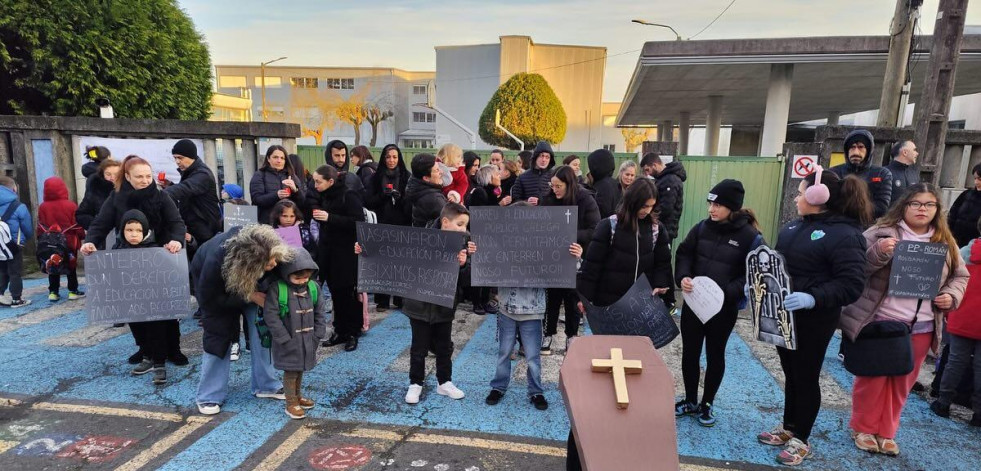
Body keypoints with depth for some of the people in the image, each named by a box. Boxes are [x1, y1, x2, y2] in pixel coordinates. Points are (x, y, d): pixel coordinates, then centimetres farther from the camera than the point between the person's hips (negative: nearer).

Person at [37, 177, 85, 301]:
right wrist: (82, 235, 7)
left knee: (52, 268, 11)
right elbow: (77, 224, -7)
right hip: (70, 242, -2)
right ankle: (73, 291, 9)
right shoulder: (70, 205, -10)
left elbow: (41, 227, -1)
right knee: (71, 267, 8)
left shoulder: (42, 207, -5)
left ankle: (53, 292, 12)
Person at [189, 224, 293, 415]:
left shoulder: (266, 248, -37)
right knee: (218, 333, -8)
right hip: (213, 283, -3)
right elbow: (208, 300, -28)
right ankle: (209, 396, 7)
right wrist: (249, 297, -31)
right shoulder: (216, 261, -45)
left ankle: (267, 385, 6)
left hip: (250, 280, 3)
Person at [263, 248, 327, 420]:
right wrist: (286, 340, -18)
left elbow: (320, 312, 4)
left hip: (307, 340, 5)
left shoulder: (313, 287, -3)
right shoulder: (276, 289, -18)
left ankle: (298, 395, 38)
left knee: (300, 369, 20)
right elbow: (271, 316, -18)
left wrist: (317, 335, -2)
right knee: (290, 371, 3)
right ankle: (291, 403, 17)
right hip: (288, 342, -5)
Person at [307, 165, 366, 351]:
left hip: (347, 253, -7)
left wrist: (330, 217, -25)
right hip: (328, 251, 7)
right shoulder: (323, 196, 8)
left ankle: (352, 333, 13)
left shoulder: (349, 196, -14)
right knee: (335, 293, 11)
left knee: (348, 294, 1)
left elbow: (358, 222, -22)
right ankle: (340, 331, 22)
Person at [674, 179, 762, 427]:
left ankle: (707, 404, 33)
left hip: (724, 308, -3)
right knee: (689, 352, 13)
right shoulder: (702, 228, 0)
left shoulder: (751, 237, -11)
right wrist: (683, 276, -15)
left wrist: (725, 292, -26)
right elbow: (684, 254, 4)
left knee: (715, 355, 14)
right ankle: (690, 401, 32)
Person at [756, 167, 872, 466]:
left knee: (806, 378, 7)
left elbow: (851, 285, -22)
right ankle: (788, 429, 34)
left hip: (813, 320, -7)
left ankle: (801, 440, 24)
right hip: (783, 314, 7)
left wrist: (813, 299, -34)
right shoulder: (796, 225, 8)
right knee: (790, 374, 19)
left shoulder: (845, 234, -17)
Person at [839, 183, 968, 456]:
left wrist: (952, 296, -1)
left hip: (921, 327, 5)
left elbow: (960, 276, 18)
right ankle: (863, 428, 24)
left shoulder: (945, 242, 9)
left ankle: (886, 433, 29)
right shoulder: (880, 232, -6)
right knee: (872, 378, 6)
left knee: (902, 383, 13)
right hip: (880, 321, -4)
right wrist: (878, 252, -28)